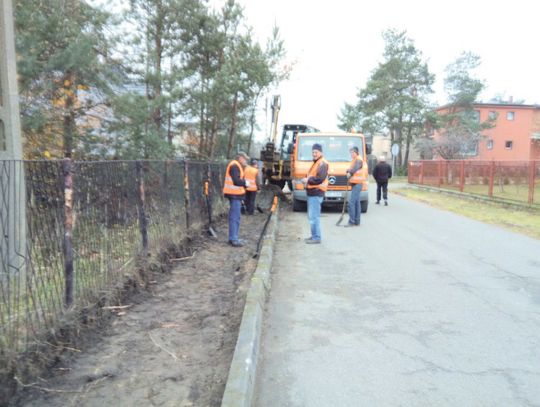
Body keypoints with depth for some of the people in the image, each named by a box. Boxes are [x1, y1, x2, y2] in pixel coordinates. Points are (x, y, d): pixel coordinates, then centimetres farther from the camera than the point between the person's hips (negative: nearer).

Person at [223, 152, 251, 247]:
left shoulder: (237, 166, 19)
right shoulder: (234, 166, -15)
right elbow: (236, 181, -24)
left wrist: (244, 182, 6)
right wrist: (245, 183, -11)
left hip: (236, 194, 11)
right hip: (235, 195, -11)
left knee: (234, 217, 16)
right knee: (235, 217, -9)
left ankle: (233, 238, 23)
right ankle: (233, 239, -6)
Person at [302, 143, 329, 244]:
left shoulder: (322, 163, -12)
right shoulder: (316, 163, 21)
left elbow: (319, 179, -22)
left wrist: (307, 180, -11)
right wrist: (307, 180, 6)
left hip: (316, 193, -11)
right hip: (312, 193, 11)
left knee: (314, 216, -10)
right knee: (311, 216, 16)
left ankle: (316, 237, -5)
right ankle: (314, 235, 26)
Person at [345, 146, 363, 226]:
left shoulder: (358, 160, -10)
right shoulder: (354, 160, 20)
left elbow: (355, 169, -23)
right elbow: (351, 169, 20)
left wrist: (349, 173, -7)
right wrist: (348, 171, -1)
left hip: (357, 183, -10)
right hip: (354, 183, 10)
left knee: (351, 202, -13)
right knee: (356, 202, 11)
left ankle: (352, 221, -11)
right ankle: (357, 221, 16)